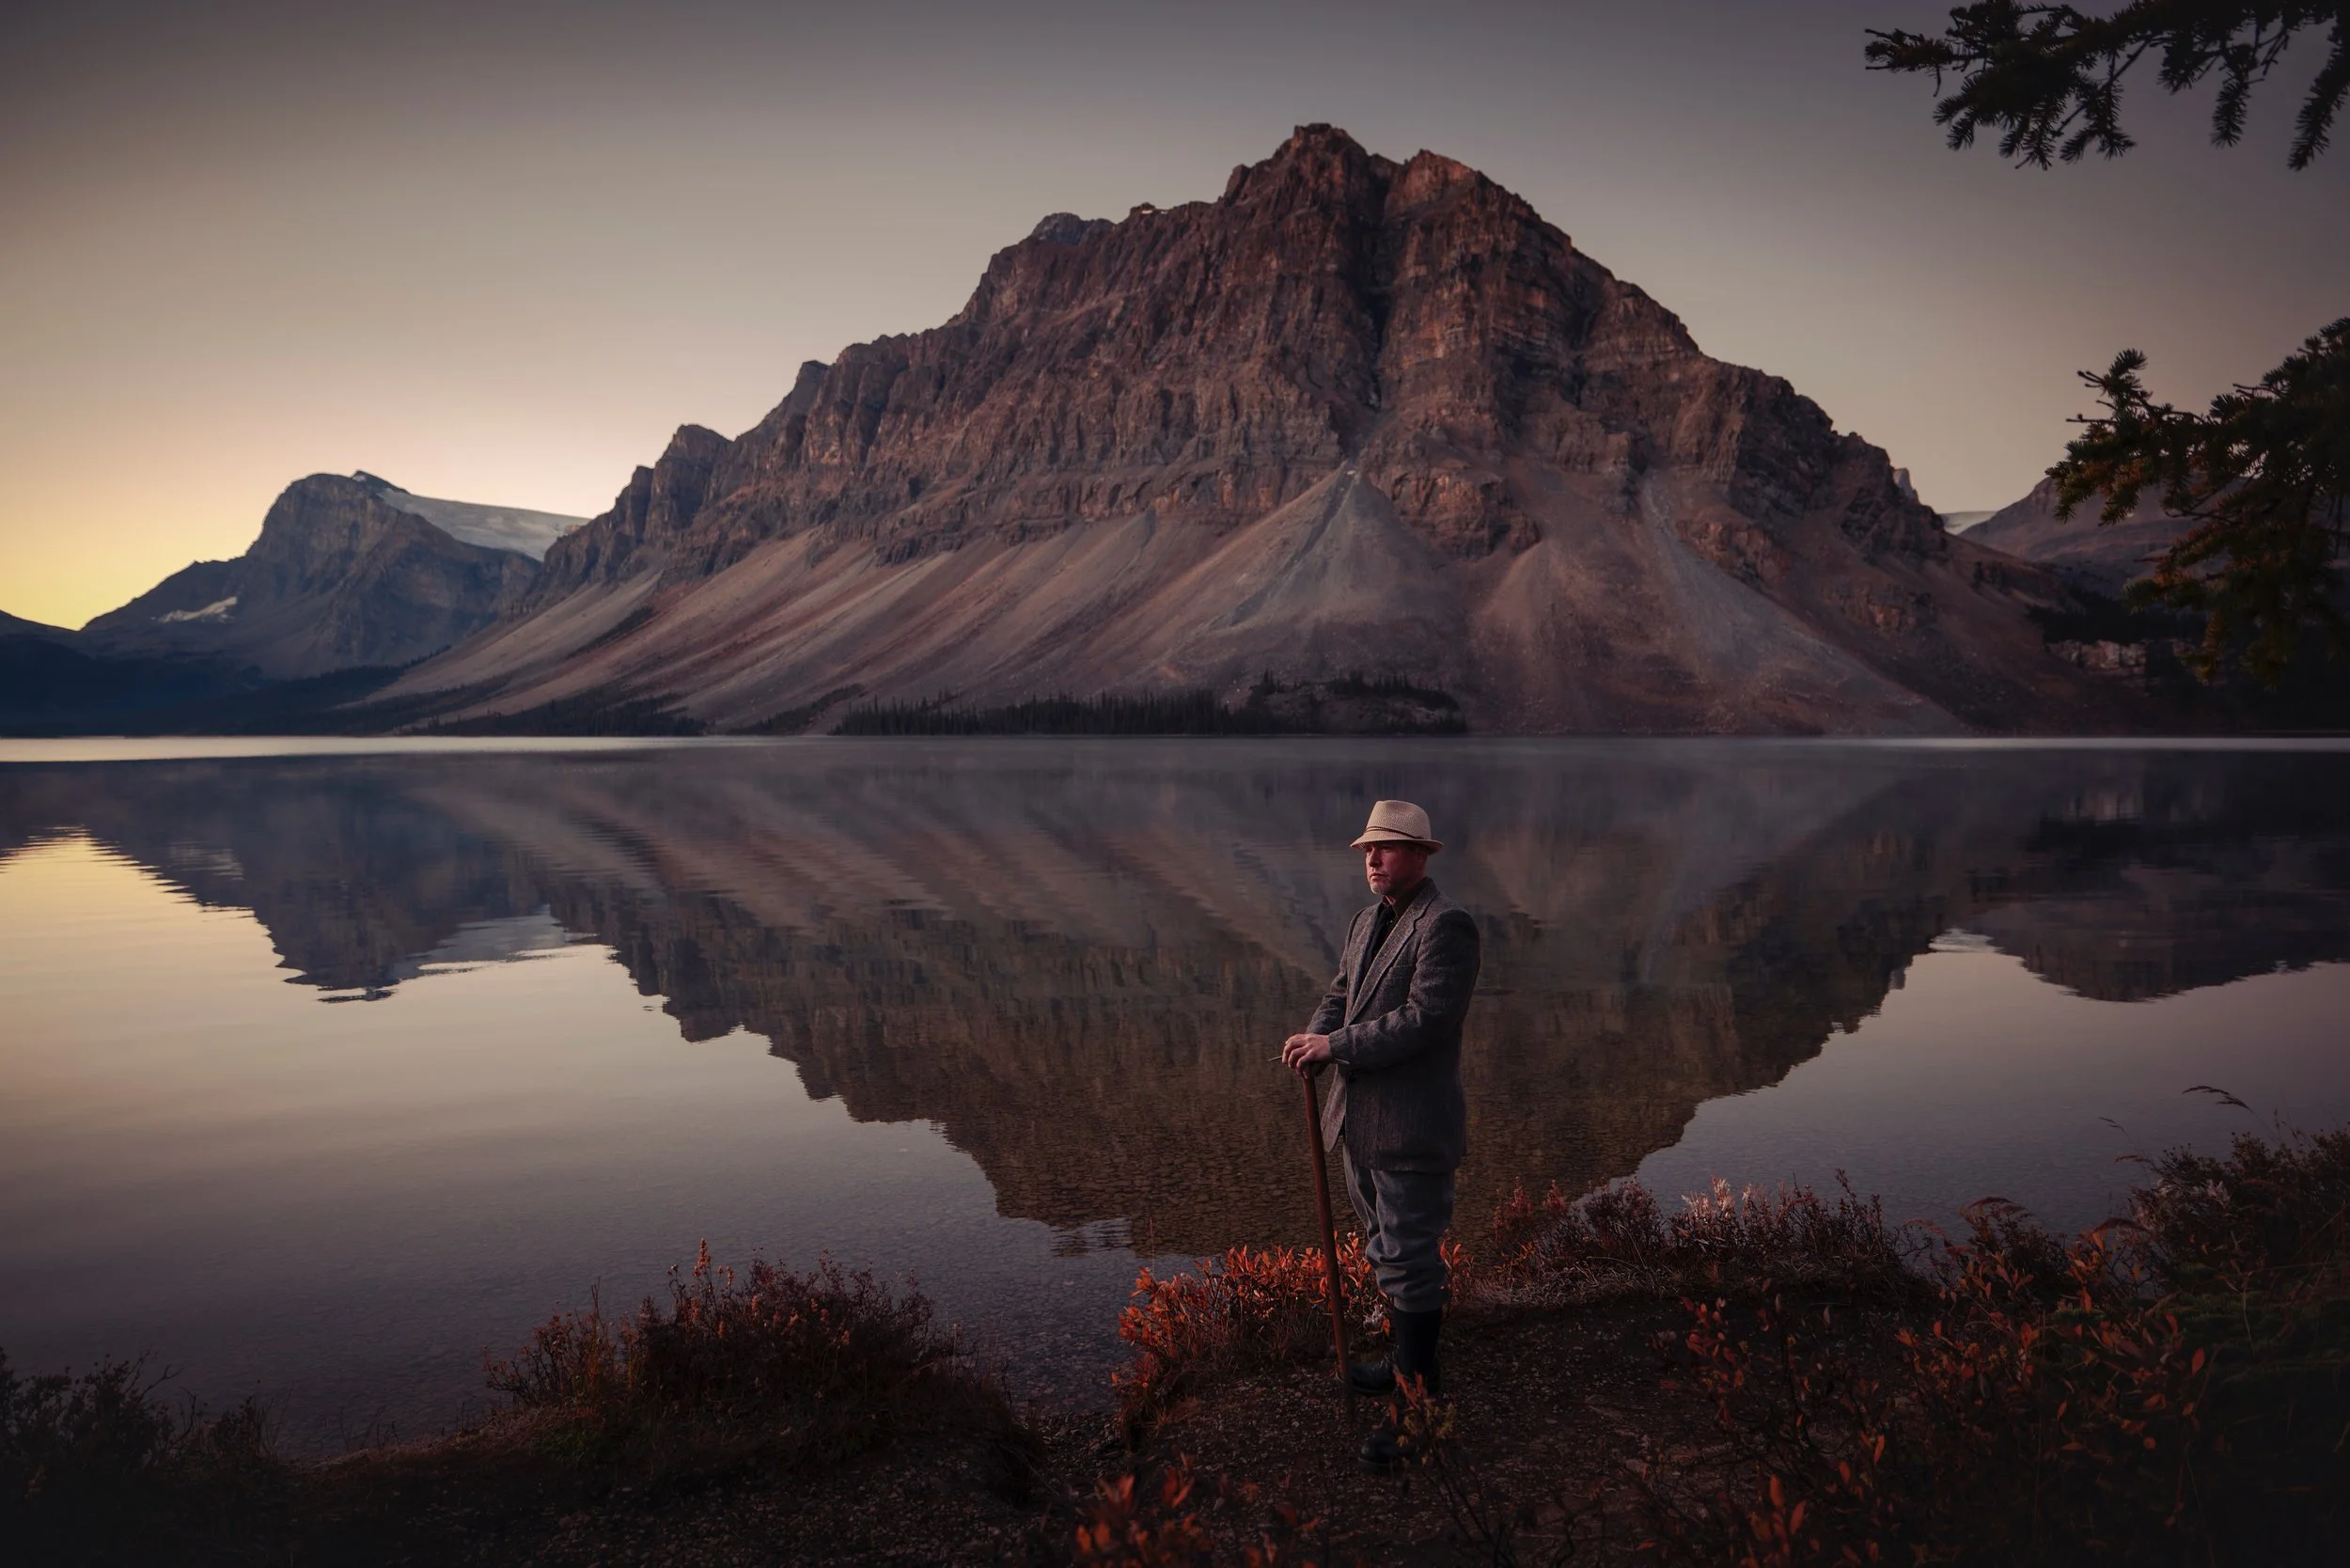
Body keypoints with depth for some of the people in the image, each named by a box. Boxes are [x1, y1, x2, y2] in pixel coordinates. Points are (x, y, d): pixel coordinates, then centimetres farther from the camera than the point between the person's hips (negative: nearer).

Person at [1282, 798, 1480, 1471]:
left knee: (1409, 1259, -3)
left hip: (1412, 1126, -9)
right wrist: (1315, 1036, -7)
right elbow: (1341, 995, 15)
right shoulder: (1367, 923, 13)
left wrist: (1336, 1045, -22)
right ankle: (1406, 1359, 40)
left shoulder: (1445, 925, -16)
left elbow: (1427, 1017, -24)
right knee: (1385, 1247, 22)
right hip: (1359, 1118, 9)